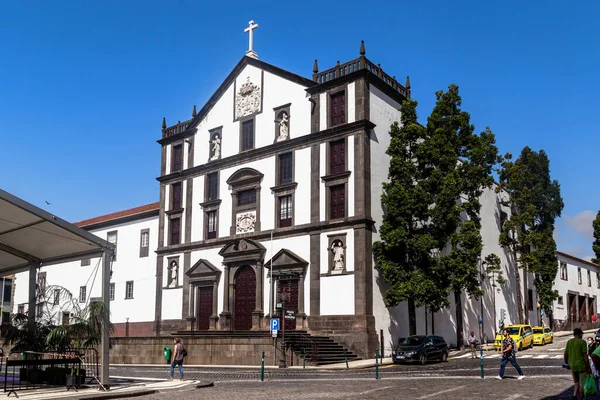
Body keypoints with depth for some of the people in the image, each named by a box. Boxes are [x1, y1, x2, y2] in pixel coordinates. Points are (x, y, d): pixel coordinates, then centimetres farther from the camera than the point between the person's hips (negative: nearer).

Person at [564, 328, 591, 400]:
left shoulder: (569, 342, 8)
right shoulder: (582, 342, -8)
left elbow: (565, 354, 9)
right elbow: (585, 356, -12)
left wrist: (566, 363, 23)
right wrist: (588, 367, -8)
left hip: (572, 366, 5)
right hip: (582, 366, -5)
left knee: (577, 383, 17)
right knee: (582, 384, 4)